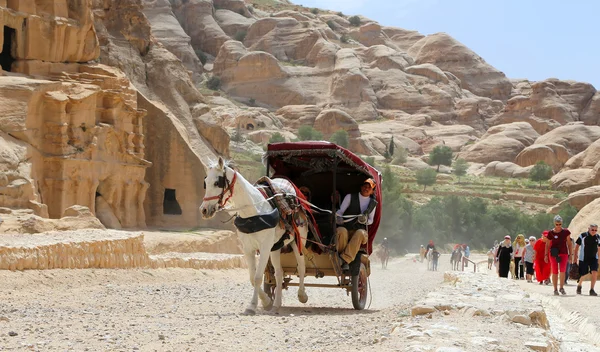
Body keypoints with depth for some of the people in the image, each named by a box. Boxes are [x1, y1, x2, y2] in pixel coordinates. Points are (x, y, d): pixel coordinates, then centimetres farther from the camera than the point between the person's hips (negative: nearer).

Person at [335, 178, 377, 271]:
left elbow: (371, 220, 18)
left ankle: (345, 259, -41)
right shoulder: (350, 197, 9)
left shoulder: (373, 203, 16)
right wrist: (338, 218, -21)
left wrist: (365, 220, -7)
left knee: (360, 233, -38)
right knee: (341, 231, -39)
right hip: (346, 229, -1)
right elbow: (340, 211, 3)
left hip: (361, 230, 1)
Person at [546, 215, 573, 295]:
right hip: (553, 254, 0)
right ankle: (555, 289, 10)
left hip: (563, 253, 0)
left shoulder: (566, 232, 2)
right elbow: (547, 245, 5)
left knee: (562, 270, -14)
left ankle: (561, 287, 0)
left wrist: (571, 254, 4)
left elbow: (569, 244, 7)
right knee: (555, 272, 1)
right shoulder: (551, 233, -1)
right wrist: (546, 255, 1)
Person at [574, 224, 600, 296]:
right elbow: (577, 245, 0)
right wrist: (575, 257, -2)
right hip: (583, 258, -2)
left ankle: (591, 290, -11)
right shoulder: (583, 236, -6)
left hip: (593, 258, 2)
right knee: (583, 274, 4)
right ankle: (579, 285, 35)